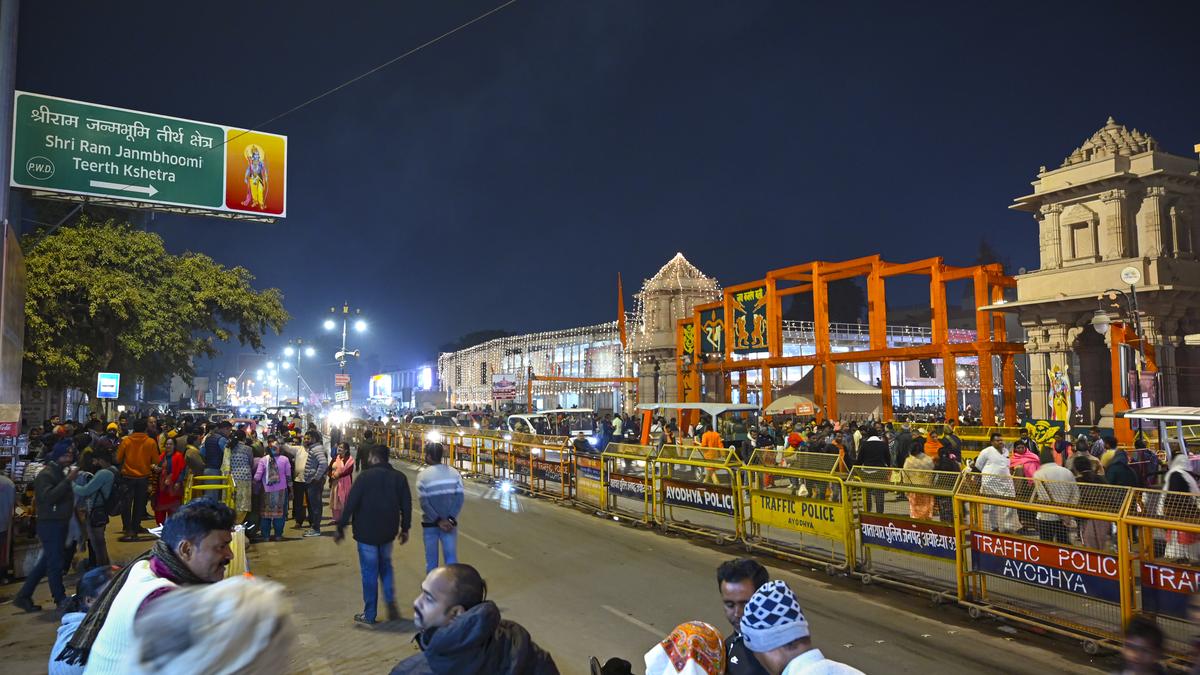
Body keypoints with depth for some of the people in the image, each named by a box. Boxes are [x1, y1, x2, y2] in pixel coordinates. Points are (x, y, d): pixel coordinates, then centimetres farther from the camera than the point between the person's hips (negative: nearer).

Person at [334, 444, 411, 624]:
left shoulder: (365, 476, -13)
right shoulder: (399, 477, 1)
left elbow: (350, 503, -13)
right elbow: (406, 505, 3)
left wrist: (341, 528, -4)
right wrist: (405, 528, 14)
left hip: (367, 532, -4)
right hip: (388, 532, 4)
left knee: (369, 572, 6)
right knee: (386, 566, 22)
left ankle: (369, 615, 13)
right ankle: (391, 602, 6)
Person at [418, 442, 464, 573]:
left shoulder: (423, 475, -10)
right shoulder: (454, 472, -3)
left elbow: (424, 503, -15)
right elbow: (460, 497, -10)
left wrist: (438, 521, -11)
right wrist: (450, 519, -12)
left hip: (430, 523, -1)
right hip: (449, 522, 2)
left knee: (431, 559, 12)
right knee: (451, 557, 5)